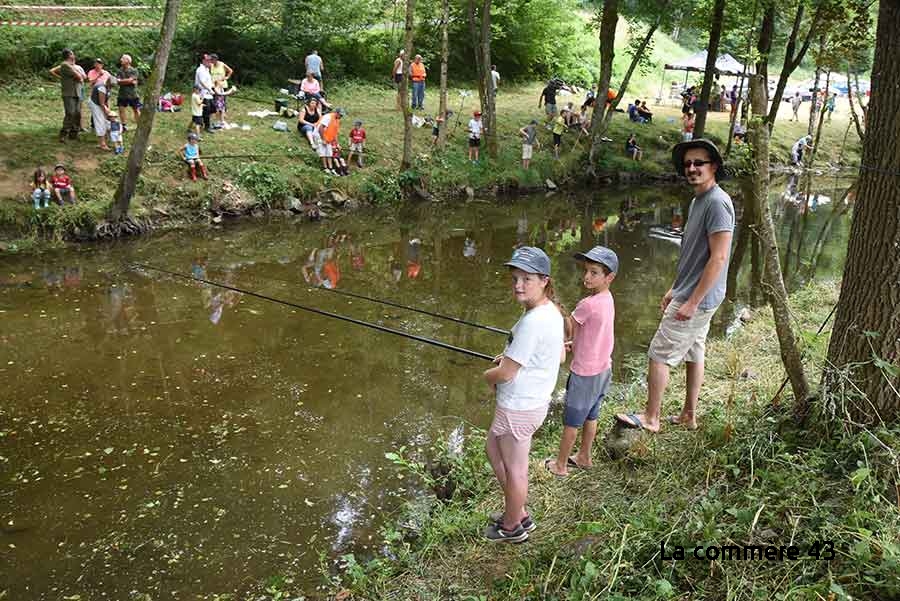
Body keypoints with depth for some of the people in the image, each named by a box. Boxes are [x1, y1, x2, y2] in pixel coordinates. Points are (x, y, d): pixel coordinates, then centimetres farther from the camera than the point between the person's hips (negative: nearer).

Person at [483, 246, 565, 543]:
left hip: (519, 407, -10)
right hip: (534, 399, 10)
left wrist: (488, 375, -2)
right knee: (493, 449, 25)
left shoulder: (533, 321, -29)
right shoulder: (551, 310, 1)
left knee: (514, 469, 11)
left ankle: (512, 527, 33)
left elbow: (505, 374, -26)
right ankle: (519, 513, 39)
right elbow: (560, 355, 14)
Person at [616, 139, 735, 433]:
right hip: (691, 294, 10)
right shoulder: (699, 200, 11)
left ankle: (650, 418, 10)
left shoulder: (717, 203, -21)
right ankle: (689, 415, 30)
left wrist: (692, 302, -24)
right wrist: (675, 289, 20)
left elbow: (718, 258, -25)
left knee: (659, 354, -3)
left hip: (697, 299, -10)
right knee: (694, 352, 17)